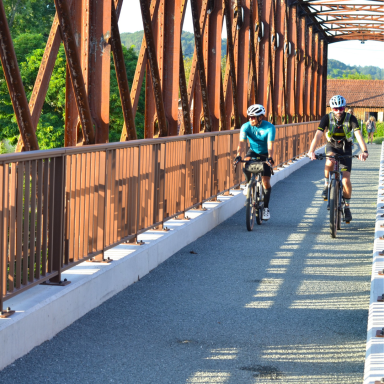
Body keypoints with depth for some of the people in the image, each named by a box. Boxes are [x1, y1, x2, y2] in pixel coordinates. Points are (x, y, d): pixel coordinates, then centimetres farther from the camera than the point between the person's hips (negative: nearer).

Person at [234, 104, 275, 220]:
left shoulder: (269, 128, -24)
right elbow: (242, 142, -29)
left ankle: (266, 207, 7)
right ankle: (249, 183, -5)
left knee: (266, 182, -8)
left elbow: (270, 145, -34)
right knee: (246, 163, -33)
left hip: (265, 154, -2)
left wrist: (270, 157, -51)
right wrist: (239, 155, -47)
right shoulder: (246, 126, -18)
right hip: (253, 152, 2)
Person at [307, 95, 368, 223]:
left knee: (346, 180, -10)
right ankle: (327, 185, -10)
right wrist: (311, 151, -43)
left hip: (345, 150, 0)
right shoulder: (327, 118, -17)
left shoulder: (350, 119, -19)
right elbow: (318, 135, -27)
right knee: (329, 163, -37)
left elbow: (359, 135, -31)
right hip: (331, 147, 0)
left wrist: (364, 151, -49)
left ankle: (347, 206, 10)